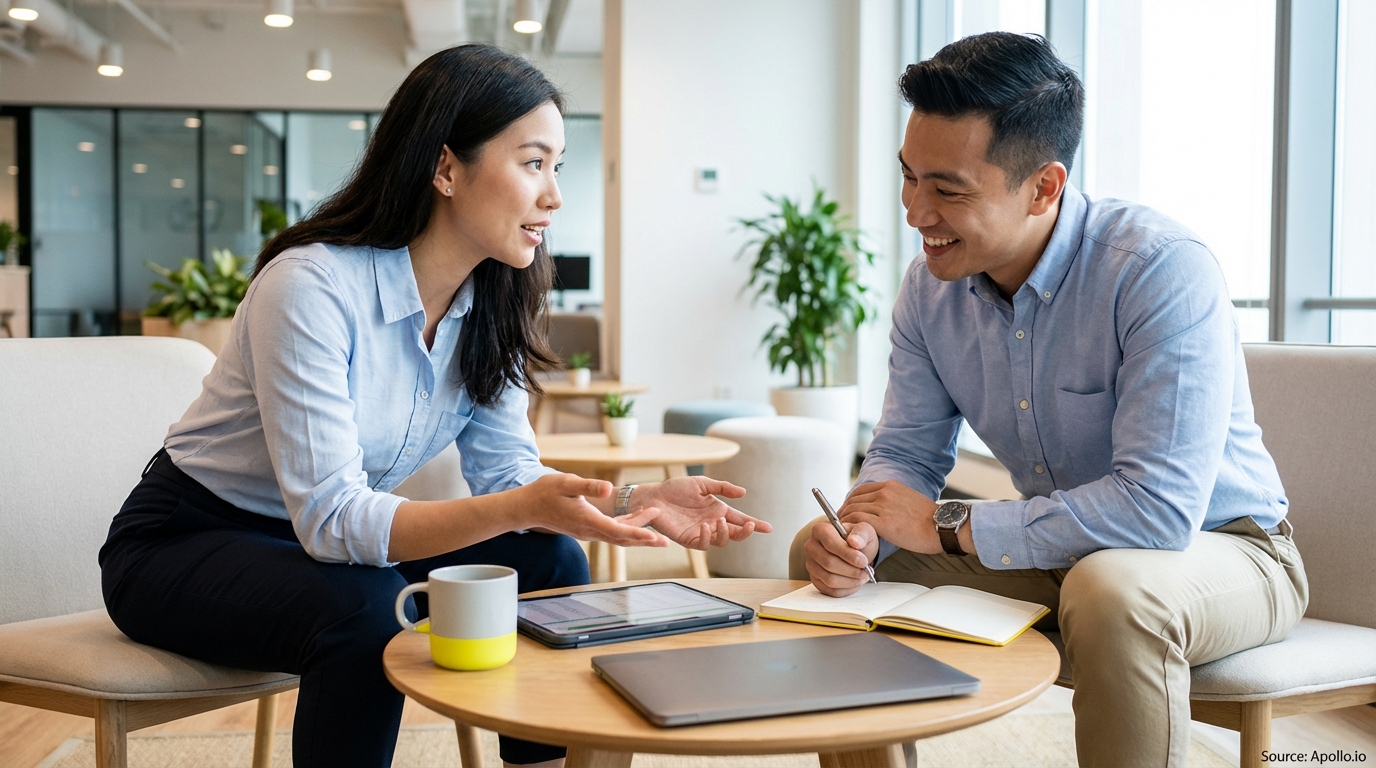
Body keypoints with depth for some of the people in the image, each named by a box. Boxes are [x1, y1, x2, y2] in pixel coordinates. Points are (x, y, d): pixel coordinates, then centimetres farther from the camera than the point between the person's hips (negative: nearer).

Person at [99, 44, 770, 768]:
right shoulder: (310, 286, -28)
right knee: (366, 607, -33)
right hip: (185, 543, -6)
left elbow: (507, 473, -6)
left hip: (339, 542, 7)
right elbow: (329, 517, -32)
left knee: (547, 563, -10)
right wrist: (520, 507, -45)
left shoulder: (491, 305, -5)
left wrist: (632, 504, -24)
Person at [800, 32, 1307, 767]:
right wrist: (861, 533, -22)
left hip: (1217, 545, -6)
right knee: (821, 550, -3)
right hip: (1055, 551, 6)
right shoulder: (930, 285, -5)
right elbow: (905, 453, 2)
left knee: (1113, 590, -40)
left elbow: (1160, 506, -34)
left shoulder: (1164, 273, -26)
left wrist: (947, 526, -27)